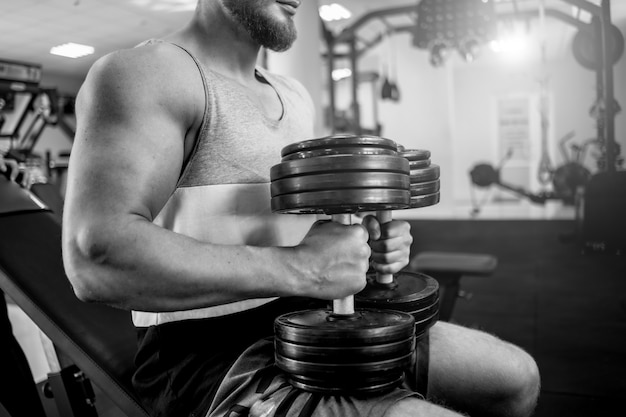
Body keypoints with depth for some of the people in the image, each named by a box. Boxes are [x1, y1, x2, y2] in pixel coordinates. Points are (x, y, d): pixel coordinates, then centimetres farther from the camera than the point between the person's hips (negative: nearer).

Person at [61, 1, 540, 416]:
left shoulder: (293, 96, 13)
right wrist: (297, 269, -29)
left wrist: (369, 241, -2)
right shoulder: (146, 72, -12)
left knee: (517, 376, 14)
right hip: (209, 354, -8)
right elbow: (96, 256, -26)